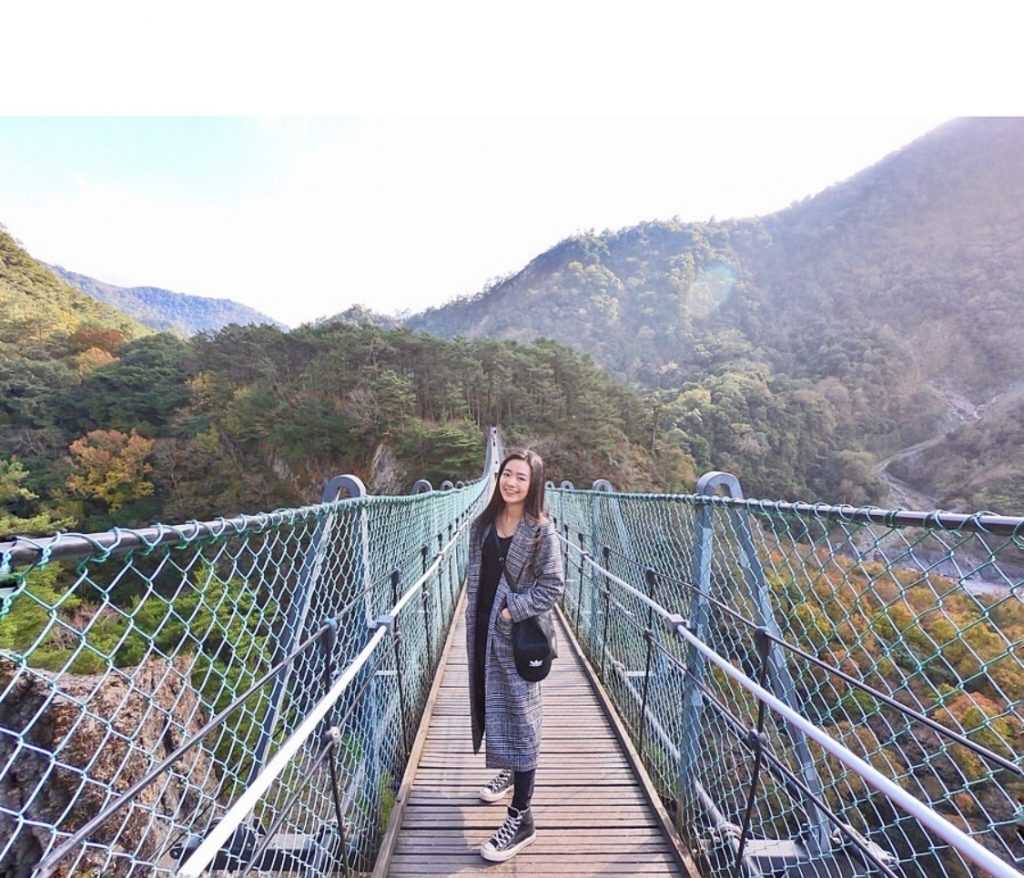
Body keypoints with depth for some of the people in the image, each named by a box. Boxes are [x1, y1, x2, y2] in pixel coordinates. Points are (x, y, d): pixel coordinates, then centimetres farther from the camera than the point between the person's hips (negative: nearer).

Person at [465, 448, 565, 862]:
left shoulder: (542, 530, -15)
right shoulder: (483, 524, 2)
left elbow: (553, 586, -14)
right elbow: (473, 576, 9)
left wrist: (513, 610, -19)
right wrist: (474, 623, 4)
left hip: (517, 636, -6)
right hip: (482, 631, 6)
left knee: (518, 715, 4)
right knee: (494, 706, 23)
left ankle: (521, 819, 21)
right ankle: (510, 773, 49)